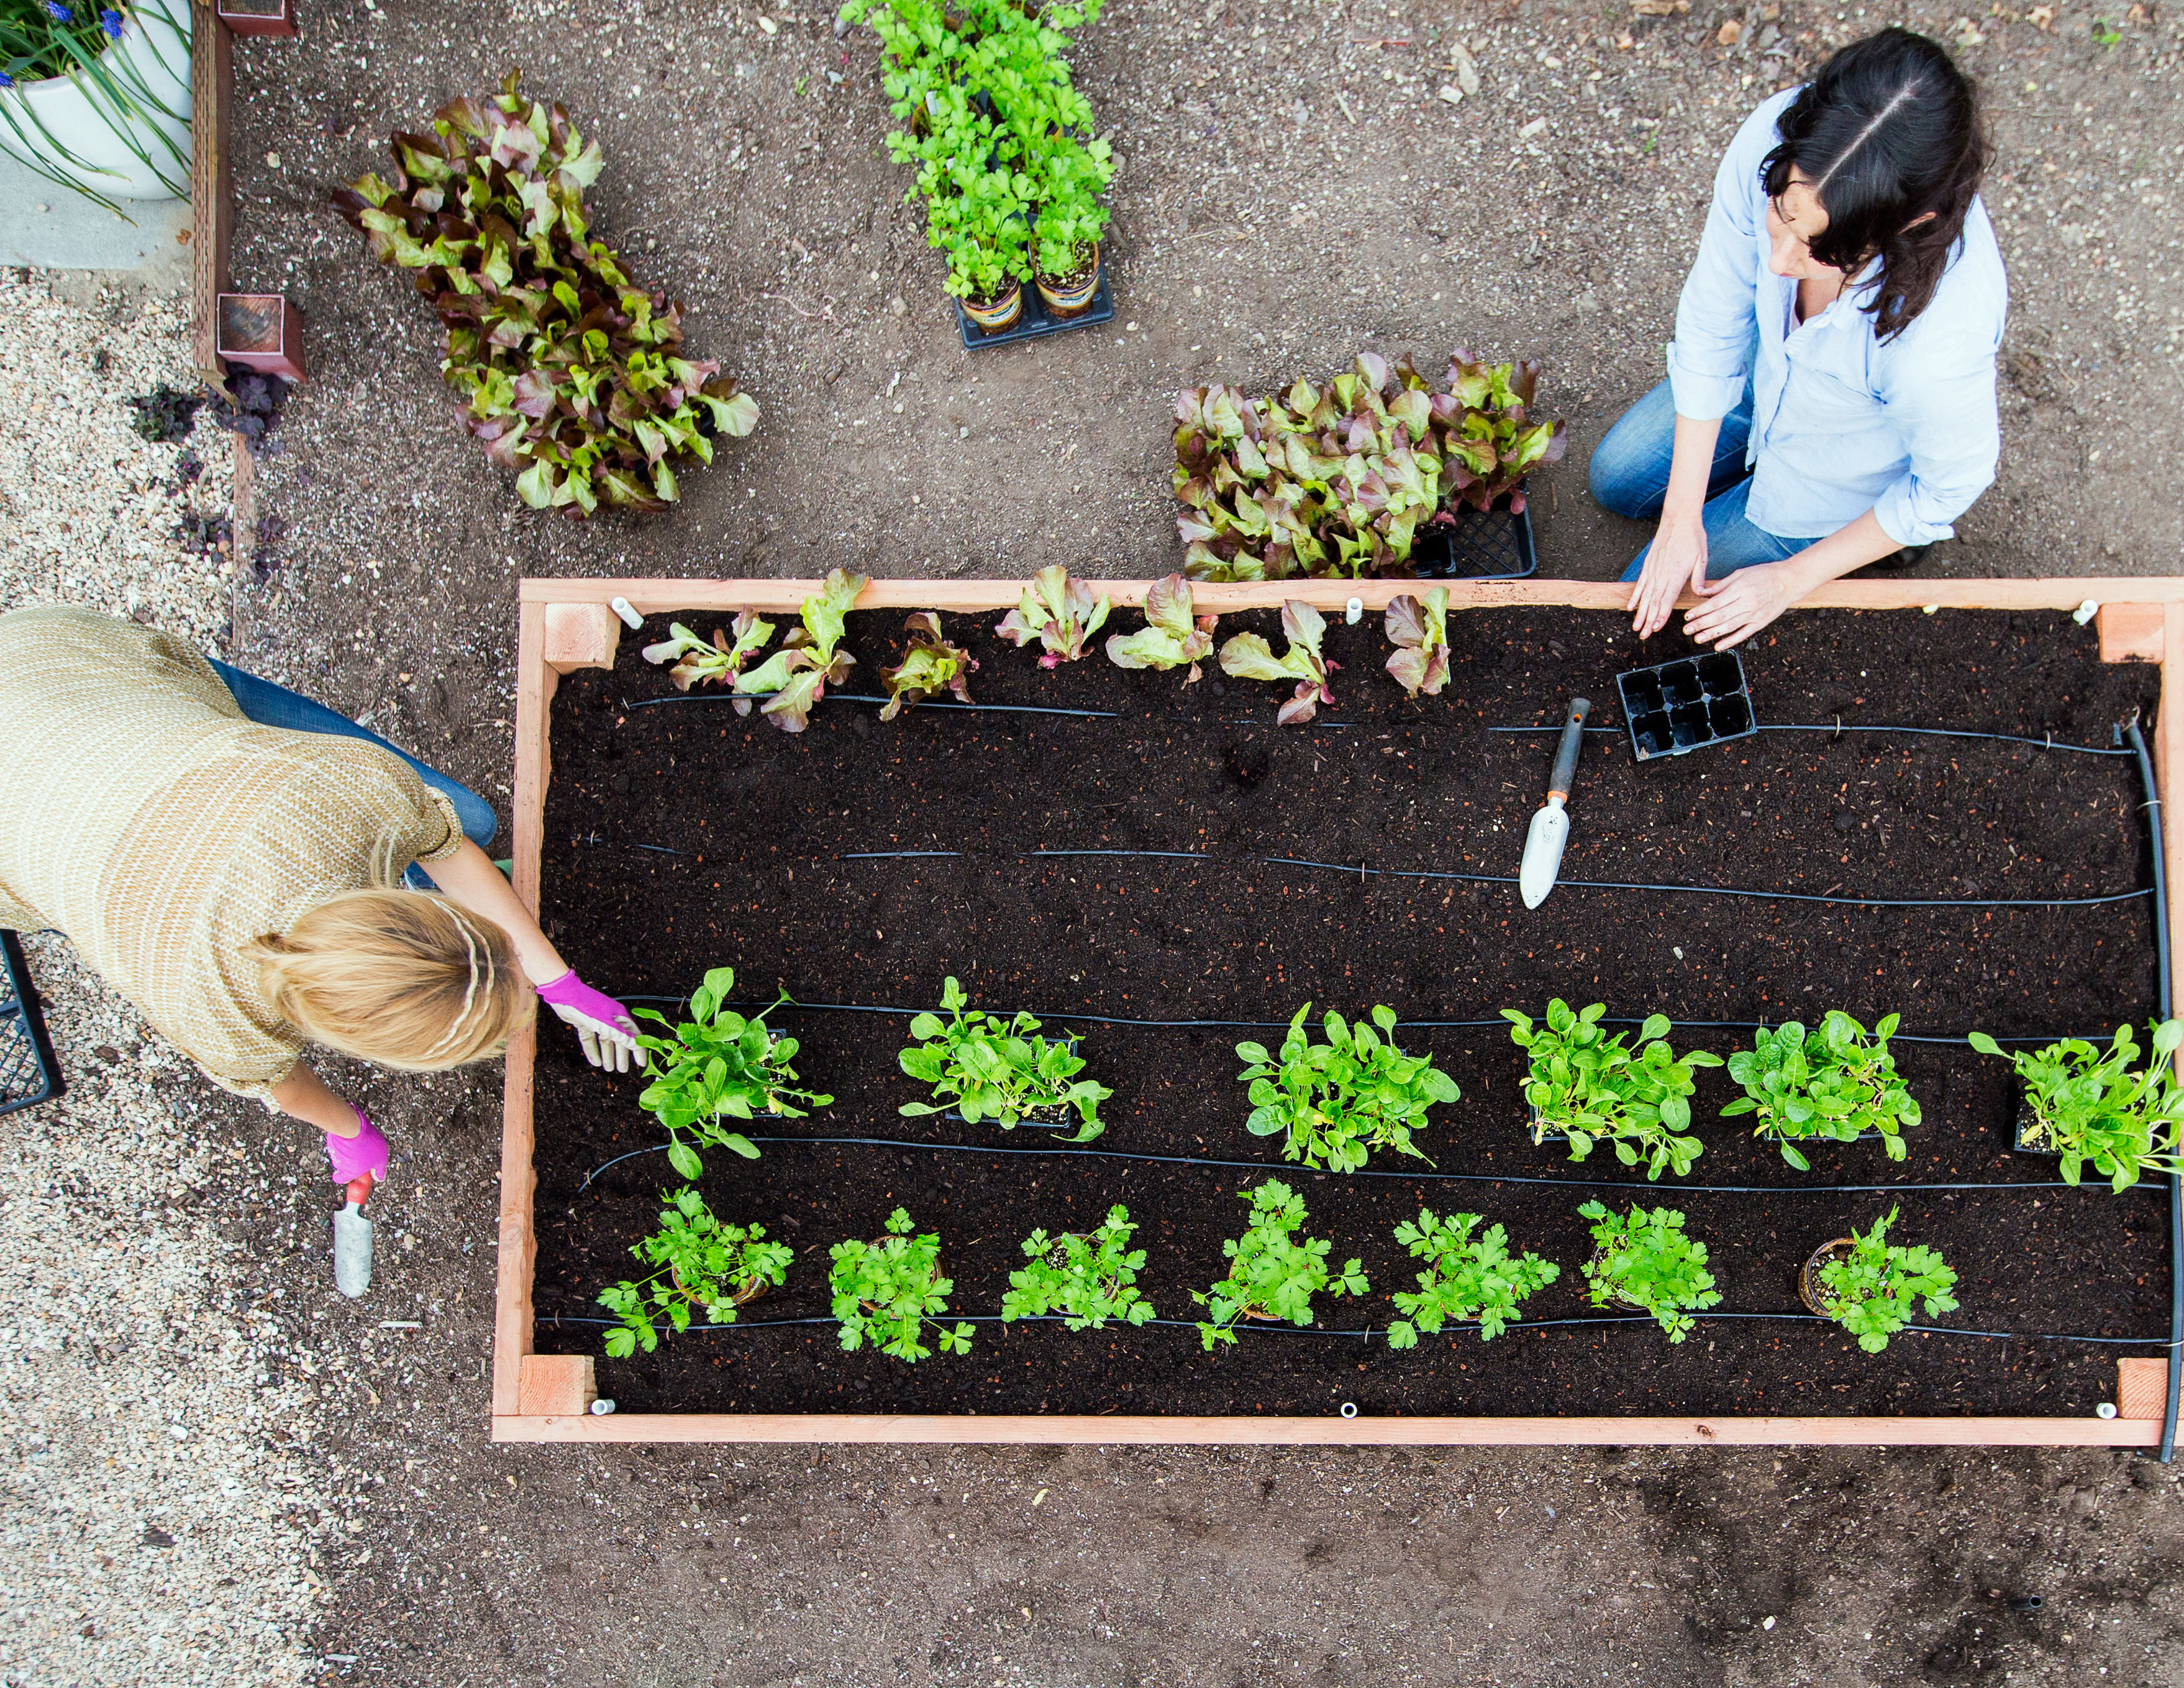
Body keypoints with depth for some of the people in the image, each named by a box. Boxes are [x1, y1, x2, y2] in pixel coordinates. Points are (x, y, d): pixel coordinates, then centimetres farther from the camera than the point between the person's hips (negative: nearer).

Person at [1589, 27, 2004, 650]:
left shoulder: (1945, 329, -47)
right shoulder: (1772, 142, -36)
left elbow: (1952, 483, -24)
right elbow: (1712, 320, -19)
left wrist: (1794, 578, -15)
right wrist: (1682, 512, -13)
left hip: (1844, 478, -5)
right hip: (1771, 373, 5)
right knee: (1615, 478, 24)